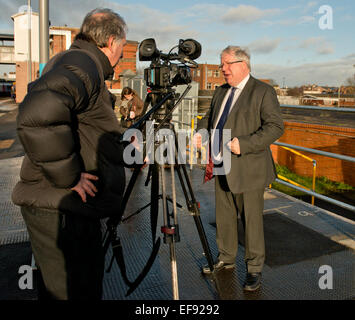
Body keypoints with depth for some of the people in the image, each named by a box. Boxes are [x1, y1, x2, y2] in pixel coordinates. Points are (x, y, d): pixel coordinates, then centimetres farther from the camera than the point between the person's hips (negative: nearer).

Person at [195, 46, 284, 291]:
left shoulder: (263, 92, -8)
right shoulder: (221, 91, 15)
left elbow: (276, 126, -15)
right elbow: (210, 116, 26)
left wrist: (244, 143, -25)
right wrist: (202, 132, 4)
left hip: (248, 168, -7)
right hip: (222, 167, 7)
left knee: (252, 220, 3)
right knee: (224, 216, 16)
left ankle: (255, 269, 19)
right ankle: (226, 259, 34)